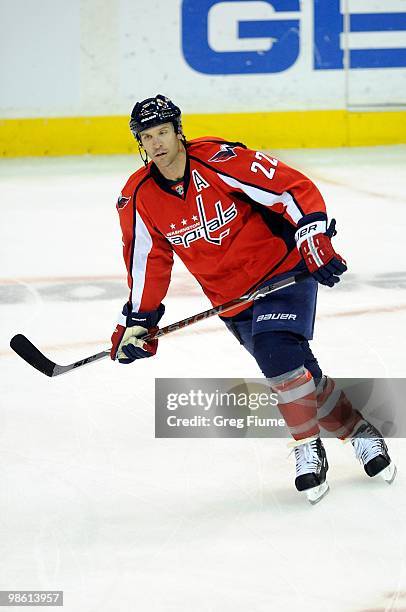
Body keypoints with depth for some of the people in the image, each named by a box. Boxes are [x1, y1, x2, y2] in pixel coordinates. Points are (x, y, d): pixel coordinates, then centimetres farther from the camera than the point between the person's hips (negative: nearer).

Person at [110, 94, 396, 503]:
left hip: (284, 270, -5)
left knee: (279, 353, -26)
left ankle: (308, 449, -11)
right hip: (230, 297, 5)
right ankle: (357, 431, 21)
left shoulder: (221, 161, -21)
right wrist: (138, 321, 2)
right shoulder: (139, 199, -5)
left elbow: (295, 189, -19)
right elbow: (148, 262, 7)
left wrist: (313, 239, -28)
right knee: (294, 372, 2)